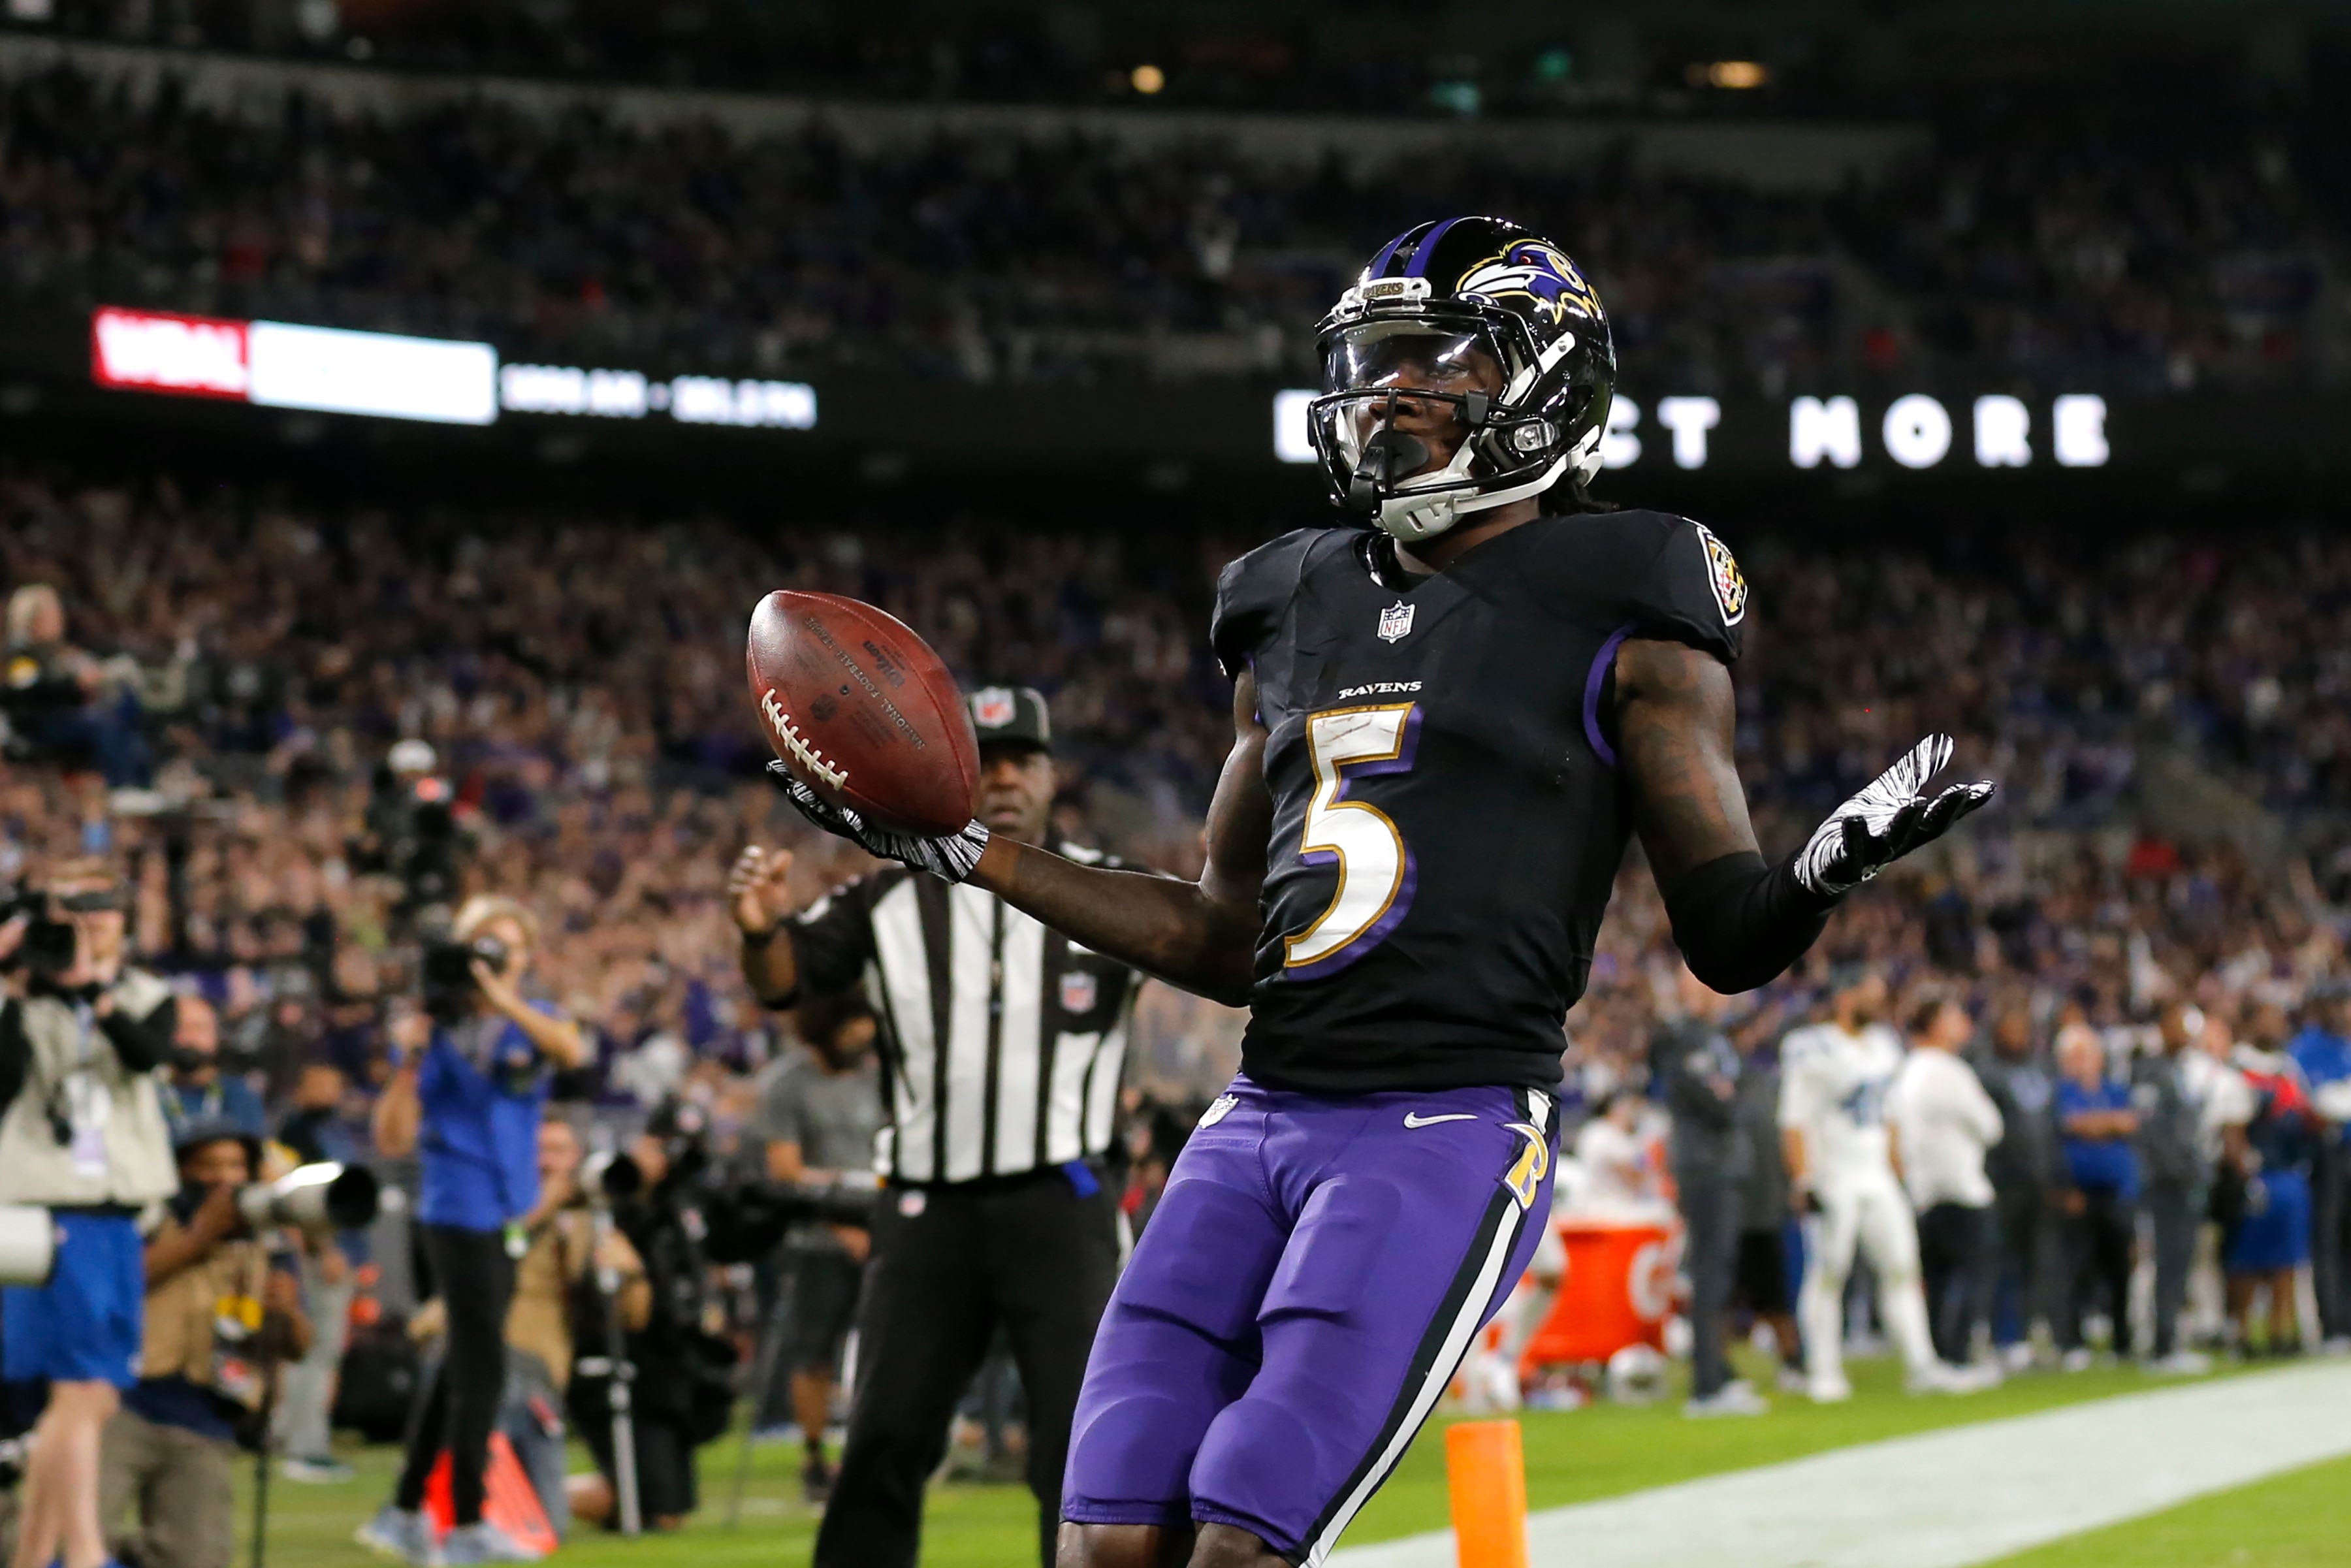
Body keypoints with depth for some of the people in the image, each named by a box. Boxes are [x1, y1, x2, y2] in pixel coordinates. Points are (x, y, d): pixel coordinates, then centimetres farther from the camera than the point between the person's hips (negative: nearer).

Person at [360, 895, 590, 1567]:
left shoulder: (532, 1021, 7)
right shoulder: (438, 1028, -4)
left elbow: (573, 1051, -18)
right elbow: (393, 1140, -7)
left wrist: (504, 1000, -25)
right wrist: (410, 1063, -19)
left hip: (514, 1209, 6)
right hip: (459, 1207, -6)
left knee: (464, 1364, 11)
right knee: (481, 1367, -7)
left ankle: (404, 1512, 20)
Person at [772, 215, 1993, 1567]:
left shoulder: (1616, 616, 0)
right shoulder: (1299, 610, 18)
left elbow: (1731, 938, -1)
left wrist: (1824, 874, -24)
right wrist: (973, 858, 20)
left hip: (1455, 1130, -6)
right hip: (1262, 1122, 7)